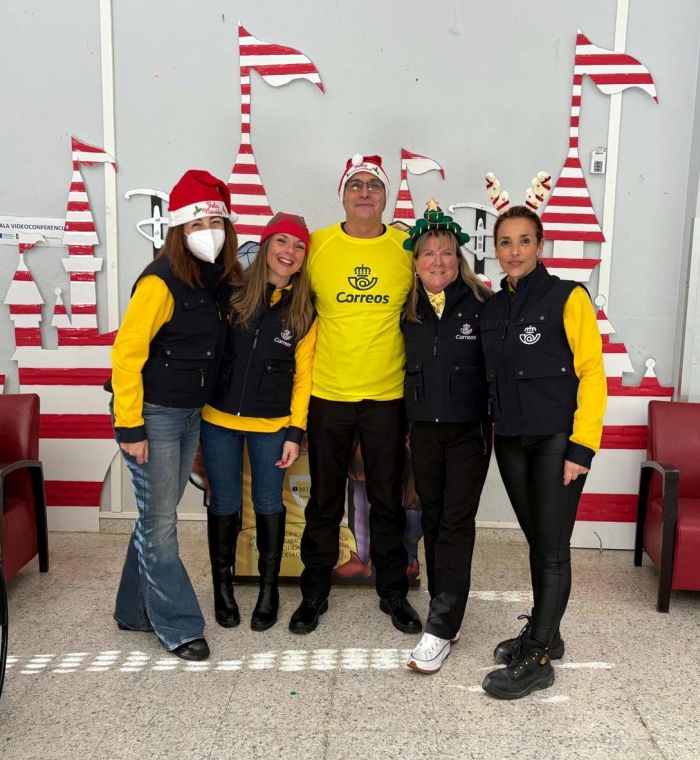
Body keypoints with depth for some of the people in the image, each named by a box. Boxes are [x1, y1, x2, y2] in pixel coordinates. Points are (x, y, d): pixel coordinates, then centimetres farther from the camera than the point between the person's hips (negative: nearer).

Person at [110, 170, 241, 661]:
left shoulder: (222, 281, 5)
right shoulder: (161, 281, -16)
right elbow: (126, 352, -17)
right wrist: (129, 426, -18)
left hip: (191, 416, 7)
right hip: (154, 416, -7)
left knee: (158, 516, 16)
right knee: (160, 522, 2)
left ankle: (136, 611, 31)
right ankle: (178, 626, 15)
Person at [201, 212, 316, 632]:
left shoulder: (304, 310, -1)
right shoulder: (234, 292, -2)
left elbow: (303, 375, 1)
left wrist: (296, 432, -4)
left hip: (272, 424, 0)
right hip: (219, 417, 0)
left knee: (269, 505, 10)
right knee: (224, 505, 10)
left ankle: (269, 589, 27)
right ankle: (223, 586, 28)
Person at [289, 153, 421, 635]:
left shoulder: (407, 248, 0)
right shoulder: (317, 245, -1)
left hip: (388, 396, 0)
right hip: (327, 394, 0)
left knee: (388, 501, 12)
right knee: (325, 502, 12)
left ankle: (393, 592, 30)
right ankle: (315, 593, 29)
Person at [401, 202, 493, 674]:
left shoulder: (480, 304, -6)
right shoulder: (409, 312, 5)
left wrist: (498, 422, -5)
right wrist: (407, 425, 9)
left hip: (468, 431, -4)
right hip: (424, 431, 4)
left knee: (456, 524, -3)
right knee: (433, 521, 10)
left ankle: (441, 630, 1)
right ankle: (447, 612, 25)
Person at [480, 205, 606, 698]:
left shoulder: (568, 298, -7)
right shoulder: (494, 307, 10)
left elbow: (591, 373, -11)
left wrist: (582, 447, -16)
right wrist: (494, 430, 9)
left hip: (557, 441, -5)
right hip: (511, 441, 6)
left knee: (553, 550, 0)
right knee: (536, 543, 16)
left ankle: (538, 659, 10)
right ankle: (545, 633, 31)